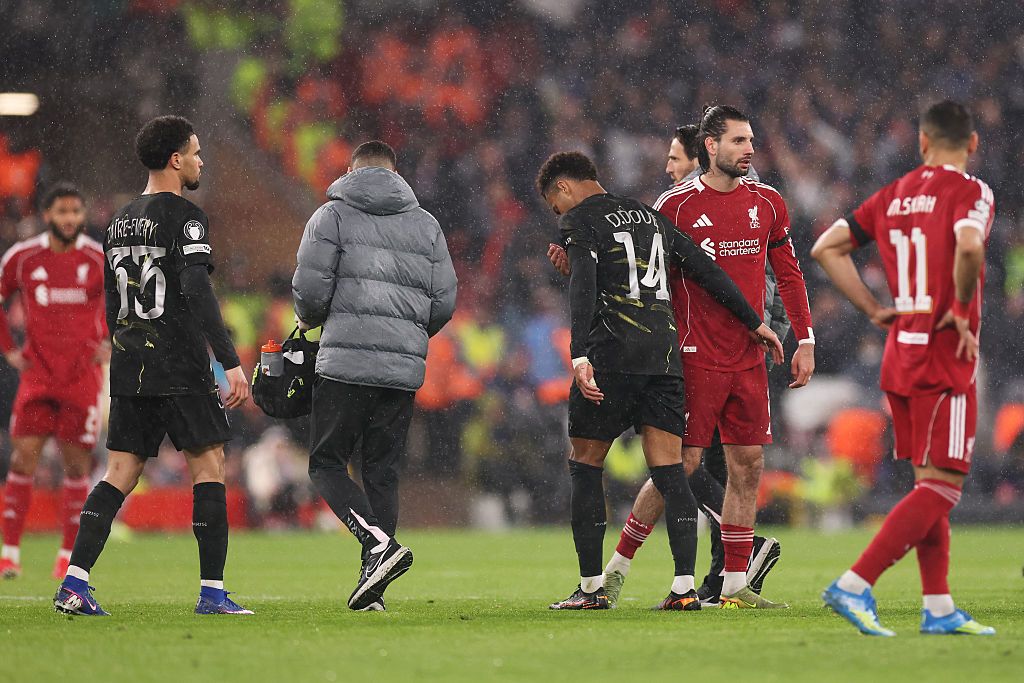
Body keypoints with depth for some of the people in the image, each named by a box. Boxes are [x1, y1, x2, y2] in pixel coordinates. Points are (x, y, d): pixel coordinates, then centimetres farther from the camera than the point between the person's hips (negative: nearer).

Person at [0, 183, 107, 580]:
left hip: (82, 377, 0)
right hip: (37, 375, 0)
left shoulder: (101, 260, -2)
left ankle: (69, 554, 11)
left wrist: (111, 344, 0)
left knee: (76, 463, 1)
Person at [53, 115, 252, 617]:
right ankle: (212, 592, -3)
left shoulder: (119, 222, 16)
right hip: (181, 369, -7)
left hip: (128, 369, 7)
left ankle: (74, 581, -4)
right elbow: (197, 295, -18)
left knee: (120, 474, 7)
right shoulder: (184, 217, -8)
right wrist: (230, 362, -19)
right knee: (208, 467, 0)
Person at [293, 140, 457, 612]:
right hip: (404, 369, 4)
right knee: (383, 473, 9)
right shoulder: (426, 224, 14)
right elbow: (444, 302, 10)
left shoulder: (333, 215, 3)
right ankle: (372, 589, 4)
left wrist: (309, 320, 16)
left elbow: (310, 289, -6)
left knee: (327, 464, 4)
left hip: (346, 361, -4)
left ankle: (378, 542, -19)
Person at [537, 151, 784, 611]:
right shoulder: (651, 217, 22)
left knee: (585, 466, 6)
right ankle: (685, 586, -6)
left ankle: (591, 587, 4)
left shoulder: (580, 220, 2)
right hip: (665, 357, 6)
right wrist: (755, 323, 27)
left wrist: (579, 357, -25)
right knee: (669, 472, 3)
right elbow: (707, 271, 21)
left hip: (612, 357, -6)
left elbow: (583, 289, -14)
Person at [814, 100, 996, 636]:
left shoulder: (893, 195, 11)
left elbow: (826, 248, 10)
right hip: (945, 357, -7)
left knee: (930, 483, 14)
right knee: (942, 486, -6)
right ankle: (854, 586, -16)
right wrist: (963, 310, -15)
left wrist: (875, 311, 10)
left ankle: (939, 608, 14)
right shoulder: (969, 191, -8)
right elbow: (968, 245, -30)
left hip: (899, 352, 7)